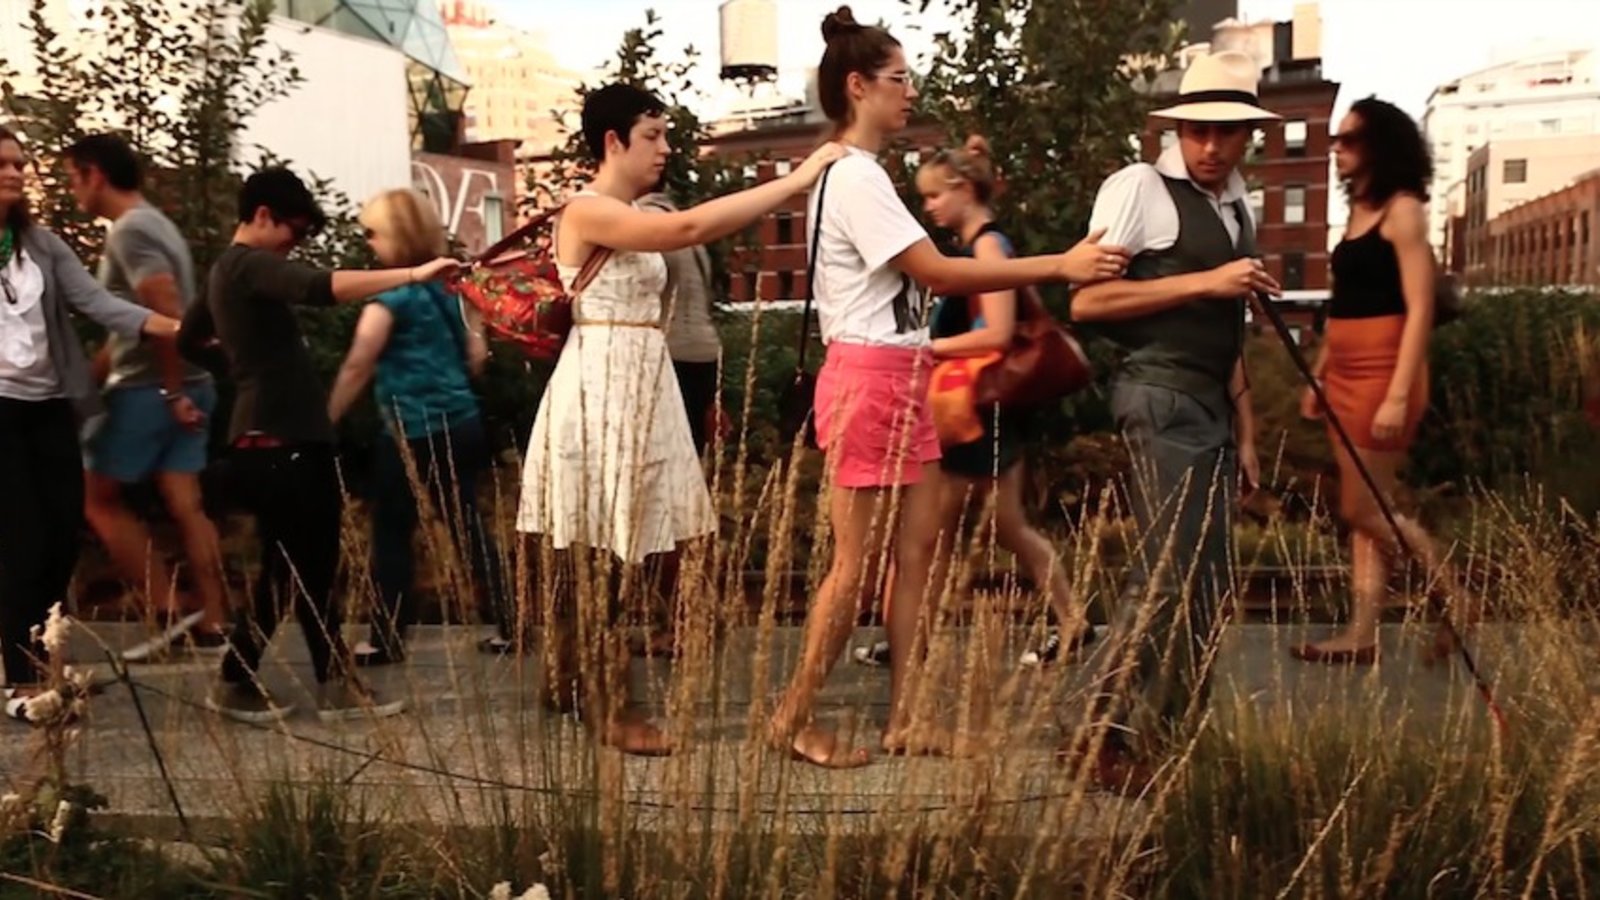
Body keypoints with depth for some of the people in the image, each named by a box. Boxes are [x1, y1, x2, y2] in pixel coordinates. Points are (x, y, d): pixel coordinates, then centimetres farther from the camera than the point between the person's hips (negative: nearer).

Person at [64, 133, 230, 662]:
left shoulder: (129, 231, -13)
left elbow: (167, 315, -23)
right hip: (182, 386, 9)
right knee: (186, 506, 6)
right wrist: (89, 378, 23)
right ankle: (213, 623, 7)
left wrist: (172, 393, -20)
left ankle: (170, 611, 1)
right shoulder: (150, 223, 19)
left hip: (149, 389, -9)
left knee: (99, 498, 4)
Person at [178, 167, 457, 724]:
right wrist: (413, 275, -36)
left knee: (310, 565, 10)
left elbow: (191, 338, 32)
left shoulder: (230, 270, 19)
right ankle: (236, 684, 11)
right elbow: (322, 288, -32)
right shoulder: (250, 266, -13)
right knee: (292, 569, -2)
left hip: (286, 438, 10)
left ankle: (336, 686, 14)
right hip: (276, 443, -10)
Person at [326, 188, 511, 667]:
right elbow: (477, 354, 16)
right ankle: (506, 627, 13)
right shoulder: (449, 285, 11)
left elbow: (357, 365, -15)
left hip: (411, 433, -7)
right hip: (461, 425, 7)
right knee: (469, 525, 12)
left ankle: (386, 641, 11)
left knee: (392, 535, 4)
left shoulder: (392, 293, -10)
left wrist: (325, 422, -11)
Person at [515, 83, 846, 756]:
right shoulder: (589, 211, -14)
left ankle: (573, 683, 24)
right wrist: (797, 179, -25)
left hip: (640, 387, 10)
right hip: (602, 388, -10)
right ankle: (609, 710, 5)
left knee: (612, 552, 12)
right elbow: (689, 228, -26)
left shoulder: (636, 217, 20)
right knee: (601, 555, -3)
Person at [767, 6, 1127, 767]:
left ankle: (901, 718, 15)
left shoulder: (859, 176, 18)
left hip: (898, 381, 10)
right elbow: (938, 272, -19)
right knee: (858, 562, -3)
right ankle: (793, 719, 9)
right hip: (868, 382, -10)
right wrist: (1059, 266, -20)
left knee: (917, 547, 8)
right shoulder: (854, 177, -14)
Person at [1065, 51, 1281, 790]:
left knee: (1206, 586, 8)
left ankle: (1160, 735, 16)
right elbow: (1087, 301, -13)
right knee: (1170, 576, -14)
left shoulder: (1237, 209, 20)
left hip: (1210, 409, 9)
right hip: (1160, 398, -9)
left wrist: (1244, 430, 18)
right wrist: (1205, 281, -15)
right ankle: (1106, 737, -5)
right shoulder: (1140, 189, -4)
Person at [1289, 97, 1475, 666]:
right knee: (1363, 512, 7)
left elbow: (1419, 311, -15)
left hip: (1383, 373, -8)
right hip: (1345, 376, 8)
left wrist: (1399, 395, -21)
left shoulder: (1402, 210, -9)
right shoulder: (1358, 210, 14)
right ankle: (1362, 633, 10)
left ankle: (1455, 600, 14)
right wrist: (1318, 376, 16)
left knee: (1365, 510, -3)